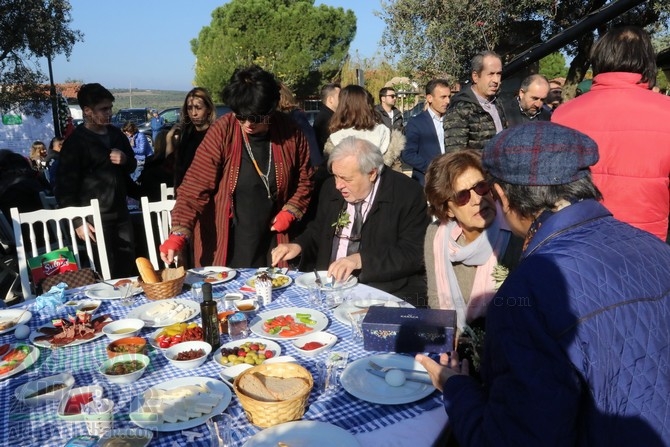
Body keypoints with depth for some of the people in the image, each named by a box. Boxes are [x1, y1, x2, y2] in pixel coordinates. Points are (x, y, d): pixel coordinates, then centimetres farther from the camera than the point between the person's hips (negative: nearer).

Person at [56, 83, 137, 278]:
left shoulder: (116, 134, 13)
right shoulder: (75, 142, -6)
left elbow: (132, 166, 24)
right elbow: (66, 185, -9)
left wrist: (125, 160, -1)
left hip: (121, 212, 6)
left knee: (129, 266, 10)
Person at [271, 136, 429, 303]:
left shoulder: (408, 193, -10)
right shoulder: (330, 188, 7)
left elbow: (413, 254, -14)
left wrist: (360, 260, -24)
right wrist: (298, 246, -1)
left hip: (387, 293, -6)